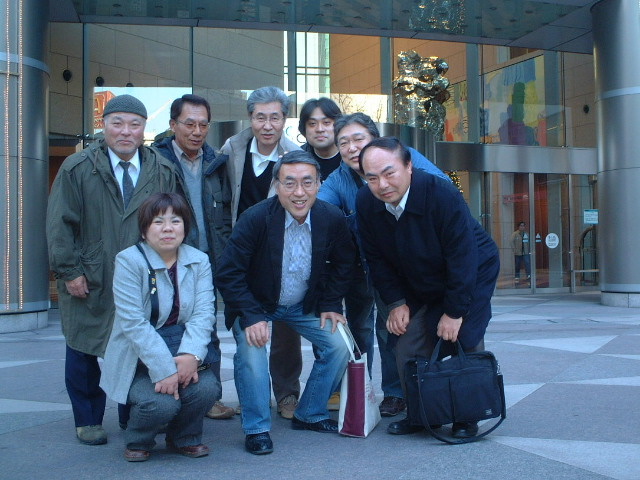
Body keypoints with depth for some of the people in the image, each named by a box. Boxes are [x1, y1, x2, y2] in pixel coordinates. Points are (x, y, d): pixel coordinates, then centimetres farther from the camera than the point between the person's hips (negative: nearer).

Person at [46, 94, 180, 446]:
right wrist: (69, 271, -10)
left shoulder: (164, 172, 4)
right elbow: (59, 224, -4)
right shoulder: (77, 168, -2)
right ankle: (87, 421, 25)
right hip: (89, 284, -1)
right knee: (83, 351, 9)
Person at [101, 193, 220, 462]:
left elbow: (204, 313, -9)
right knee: (162, 403, -26)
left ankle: (185, 438, 10)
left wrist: (191, 355, -28)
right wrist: (163, 369, -26)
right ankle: (137, 442, 10)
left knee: (206, 387, -23)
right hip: (137, 359, -3)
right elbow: (133, 323, -19)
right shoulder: (129, 261, -12)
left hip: (182, 355, 4)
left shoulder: (199, 261, 2)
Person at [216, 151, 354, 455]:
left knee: (338, 345, -9)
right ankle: (256, 428, -8)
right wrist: (251, 318, -30)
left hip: (306, 305, 4)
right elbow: (229, 274, -22)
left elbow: (343, 263, 3)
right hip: (255, 304, -3)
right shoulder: (255, 219, -26)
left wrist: (331, 305, -5)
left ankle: (310, 415, 13)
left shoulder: (333, 219, -15)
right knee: (250, 349, -27)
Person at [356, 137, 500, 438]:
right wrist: (396, 303, -9)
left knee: (463, 341, -11)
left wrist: (454, 312, -24)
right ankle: (417, 415, 14)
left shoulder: (443, 195, -32)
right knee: (407, 346, -4)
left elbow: (463, 257, -27)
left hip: (473, 274, -4)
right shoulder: (365, 203, -17)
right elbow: (376, 259, -4)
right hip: (418, 286, 5)